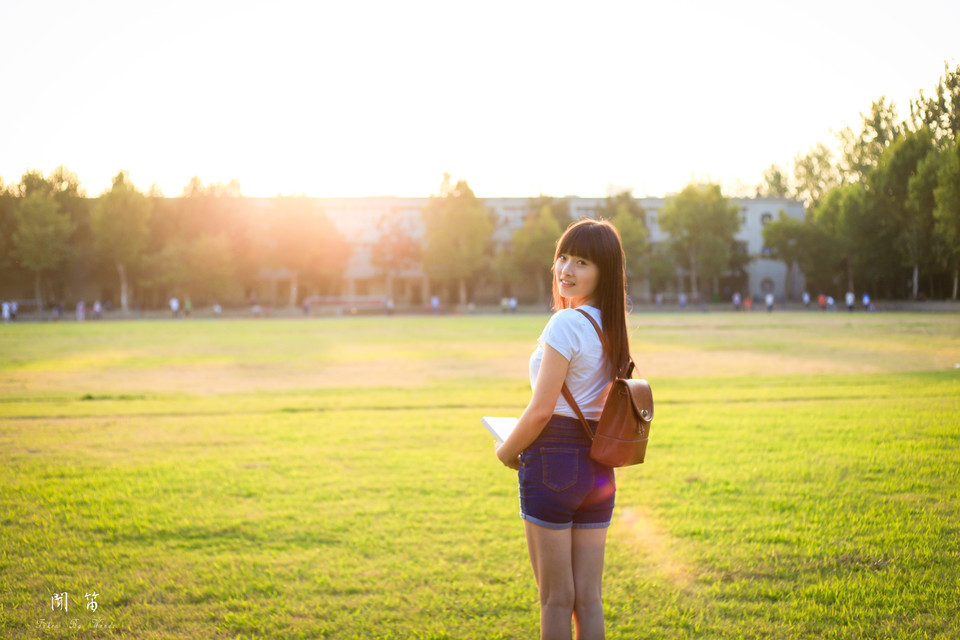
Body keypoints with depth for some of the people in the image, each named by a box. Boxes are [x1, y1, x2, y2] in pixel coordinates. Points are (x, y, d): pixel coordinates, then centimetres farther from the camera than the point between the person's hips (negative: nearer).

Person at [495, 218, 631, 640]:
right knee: (588, 598, 12)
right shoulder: (612, 327, 7)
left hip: (553, 464, -7)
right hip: (599, 470, 7)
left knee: (555, 599, 5)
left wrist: (507, 451, 0)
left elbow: (541, 409, -17)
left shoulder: (565, 324, -16)